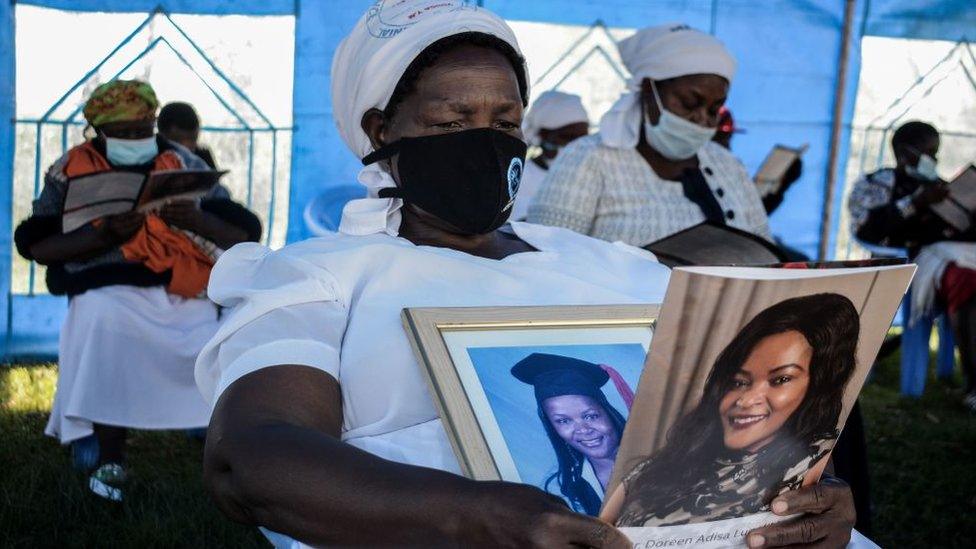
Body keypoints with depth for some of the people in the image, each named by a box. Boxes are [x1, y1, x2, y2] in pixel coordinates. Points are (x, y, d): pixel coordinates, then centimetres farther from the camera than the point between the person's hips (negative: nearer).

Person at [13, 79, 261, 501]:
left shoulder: (185, 164, 10)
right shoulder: (71, 171, 8)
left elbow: (243, 237, 3)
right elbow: (38, 247, -2)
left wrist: (197, 219, -17)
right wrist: (105, 235, -17)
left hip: (187, 288, 1)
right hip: (110, 288, -1)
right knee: (102, 317, -35)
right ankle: (110, 459, -22)